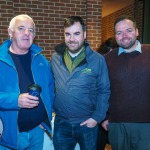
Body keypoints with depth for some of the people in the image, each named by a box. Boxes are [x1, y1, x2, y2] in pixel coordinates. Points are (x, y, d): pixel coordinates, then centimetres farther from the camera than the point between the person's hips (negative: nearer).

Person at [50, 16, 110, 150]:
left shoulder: (98, 60, -10)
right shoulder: (55, 59, -2)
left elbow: (104, 91, -5)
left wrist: (97, 117, -10)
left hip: (87, 124, -2)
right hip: (61, 123, 2)